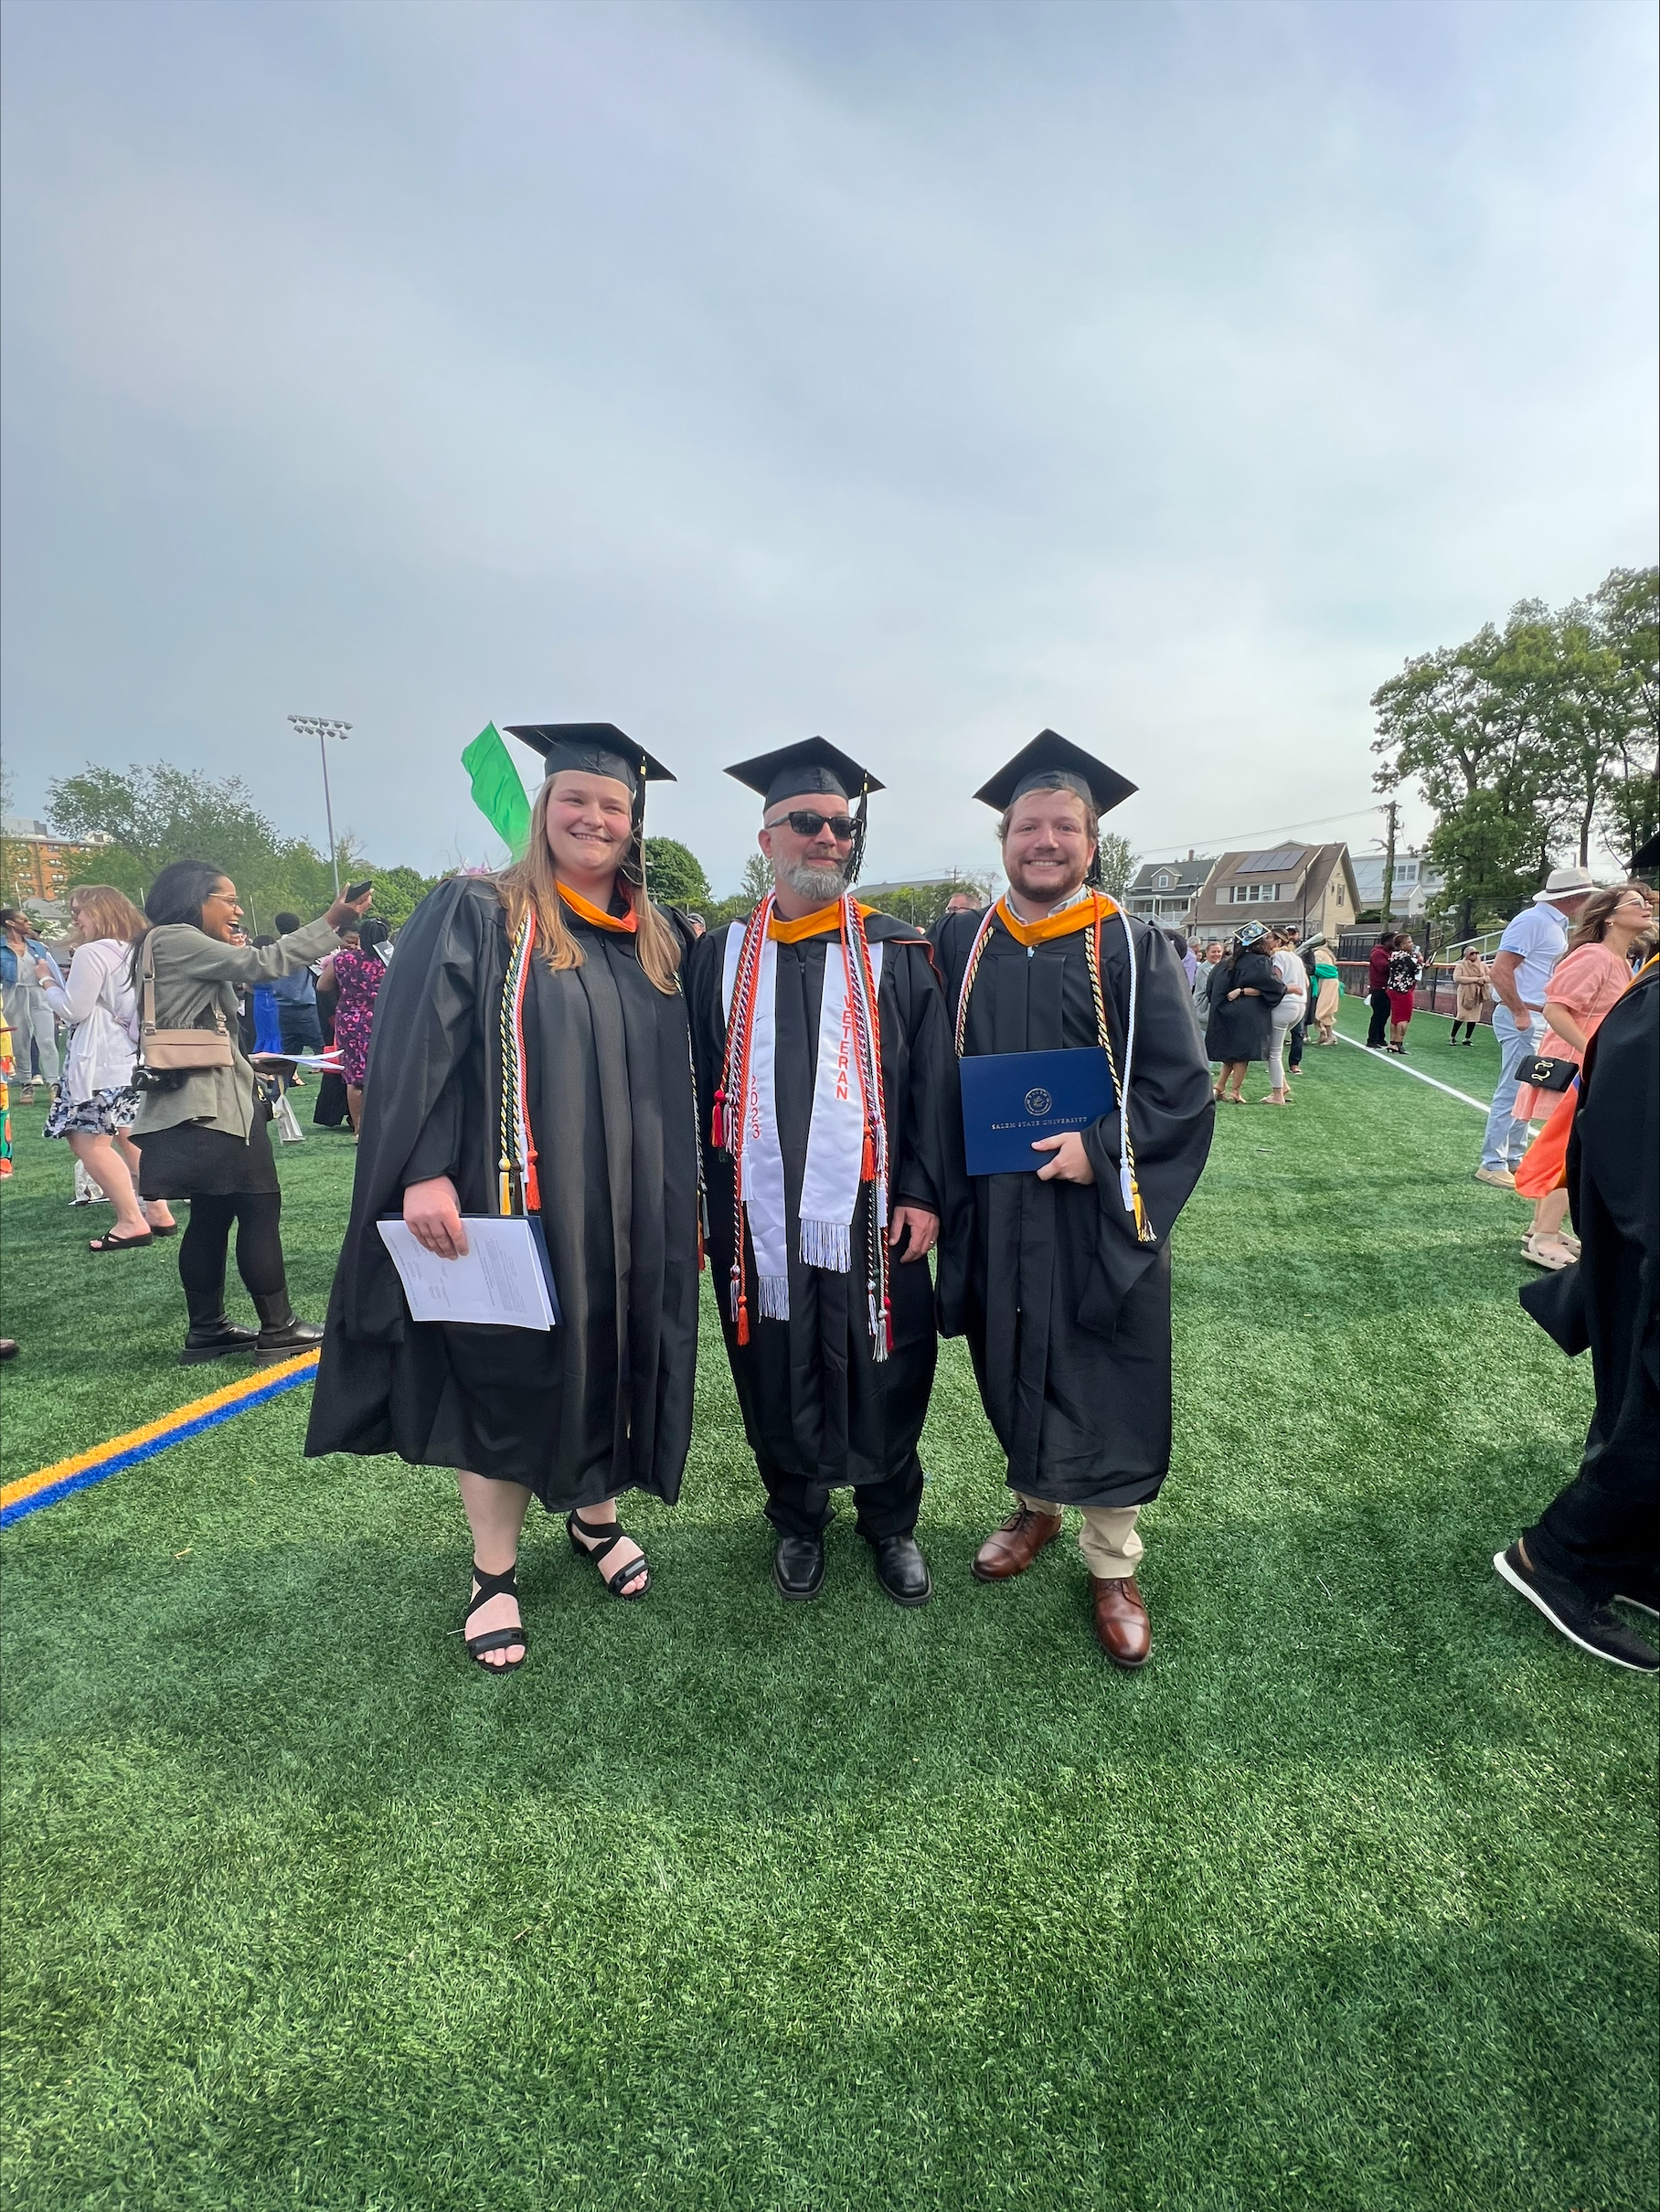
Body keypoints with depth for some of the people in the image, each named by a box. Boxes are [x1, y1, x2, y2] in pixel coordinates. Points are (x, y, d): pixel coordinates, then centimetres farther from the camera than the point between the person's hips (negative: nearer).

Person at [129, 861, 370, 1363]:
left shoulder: (182, 950, 22)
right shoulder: (174, 939, -9)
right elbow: (262, 963, -18)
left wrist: (233, 961, 13)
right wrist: (332, 922, -19)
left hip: (209, 1101, 10)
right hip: (212, 1104, -10)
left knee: (212, 1216, 10)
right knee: (260, 1209, -6)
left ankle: (207, 1331, 15)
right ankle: (278, 1327, 0)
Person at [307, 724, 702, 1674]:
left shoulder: (657, 942, 10)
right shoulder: (478, 915, -4)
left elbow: (679, 1079, 14)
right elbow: (420, 1047, -12)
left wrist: (686, 1201, 11)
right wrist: (427, 1173, -22)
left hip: (628, 1212, 5)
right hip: (515, 1205, -4)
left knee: (606, 1365, 16)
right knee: (506, 1375, 7)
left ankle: (596, 1518, 40)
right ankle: (495, 1572, 26)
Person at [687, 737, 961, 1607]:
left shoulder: (897, 953, 2)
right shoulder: (721, 955, 6)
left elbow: (934, 1078, 0)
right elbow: (698, 1084, 6)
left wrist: (924, 1191, -7)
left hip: (869, 1211, -1)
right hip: (757, 1215, 1)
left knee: (883, 1376, 10)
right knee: (778, 1382, 13)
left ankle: (891, 1522, 34)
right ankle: (798, 1520, 37)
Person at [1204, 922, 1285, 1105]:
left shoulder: (1228, 962, 7)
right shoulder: (1261, 962, -9)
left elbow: (1213, 984, 10)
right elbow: (1271, 987, -19)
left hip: (1226, 1013, 5)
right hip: (1249, 1015, -5)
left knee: (1231, 1052, 17)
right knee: (1243, 1054, 2)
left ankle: (1219, 1087, 10)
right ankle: (1234, 1093, 4)